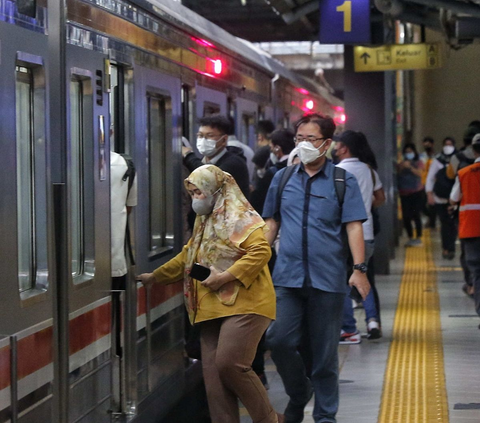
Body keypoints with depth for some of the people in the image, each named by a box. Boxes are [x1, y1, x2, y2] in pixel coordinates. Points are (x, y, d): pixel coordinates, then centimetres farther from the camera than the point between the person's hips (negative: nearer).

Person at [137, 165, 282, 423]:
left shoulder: (239, 218, -6)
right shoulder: (204, 222, 22)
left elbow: (261, 251, -18)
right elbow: (187, 258, 33)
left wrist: (226, 276, -21)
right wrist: (155, 277, 33)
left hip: (242, 305, -9)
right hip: (212, 309, 9)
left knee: (229, 363, -18)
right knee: (213, 373, 2)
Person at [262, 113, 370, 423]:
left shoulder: (343, 181, 1)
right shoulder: (283, 178, 10)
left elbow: (353, 226, -3)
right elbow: (272, 223, 16)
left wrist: (359, 269, -13)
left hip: (328, 278, -2)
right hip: (288, 277, 2)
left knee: (325, 351, 5)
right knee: (280, 340, -8)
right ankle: (298, 393, 19)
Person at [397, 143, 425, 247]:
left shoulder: (418, 163, 6)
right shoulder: (401, 164, 14)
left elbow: (419, 173, -10)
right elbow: (397, 175, 3)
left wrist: (410, 167, -20)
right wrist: (401, 168, -13)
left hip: (416, 192, -3)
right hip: (404, 193, 3)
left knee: (416, 215, -10)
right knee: (406, 216, -1)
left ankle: (418, 238, -5)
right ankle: (410, 238, 10)